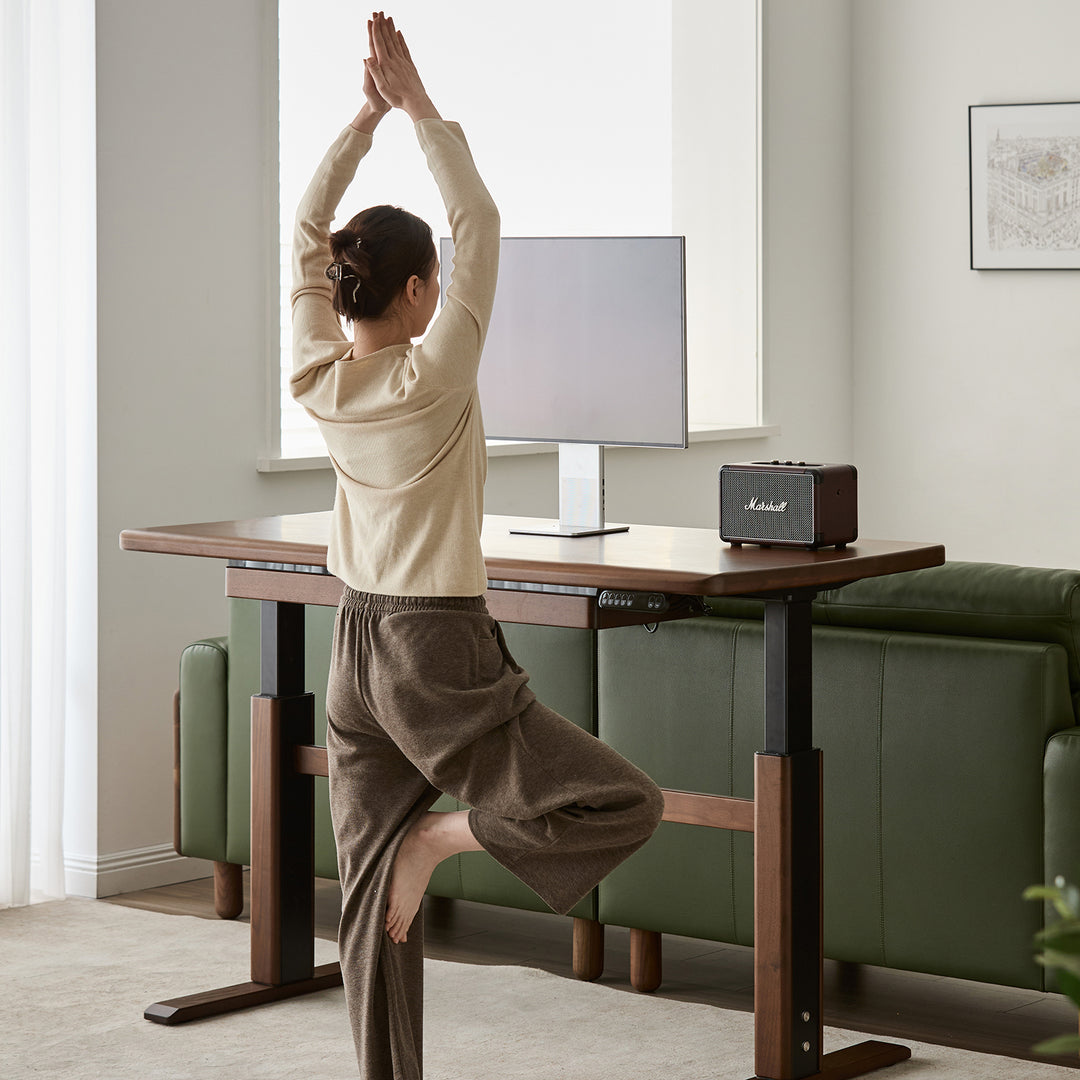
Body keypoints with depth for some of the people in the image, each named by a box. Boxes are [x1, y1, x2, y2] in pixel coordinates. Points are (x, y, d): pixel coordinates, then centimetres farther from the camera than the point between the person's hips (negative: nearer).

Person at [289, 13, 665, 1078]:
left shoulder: (318, 380, -2)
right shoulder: (433, 378, -16)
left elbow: (307, 226, 8)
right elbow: (479, 222, -12)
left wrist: (368, 113, 5)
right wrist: (416, 107, -8)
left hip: (354, 650, 7)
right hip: (440, 652, -7)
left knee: (373, 895, 10)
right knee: (627, 803, 0)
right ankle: (446, 832, -10)